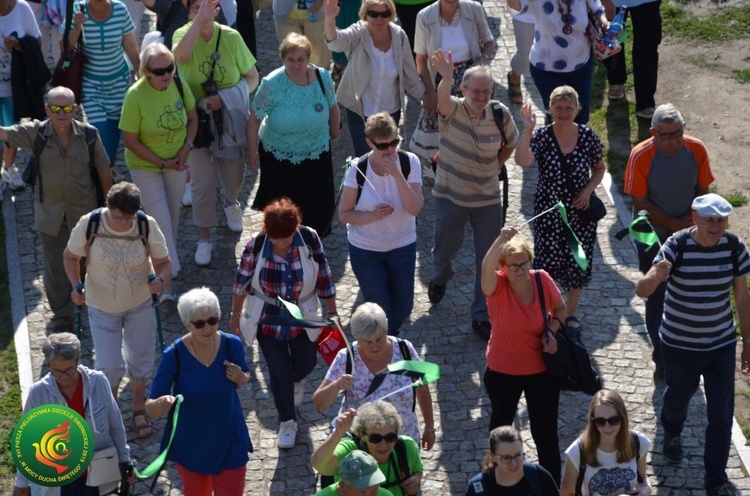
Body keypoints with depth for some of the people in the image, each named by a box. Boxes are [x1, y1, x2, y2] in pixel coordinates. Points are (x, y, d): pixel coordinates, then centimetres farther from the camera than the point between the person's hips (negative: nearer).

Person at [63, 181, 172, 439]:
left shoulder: (147, 226, -21)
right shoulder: (89, 224, -23)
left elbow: (164, 263, -10)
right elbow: (70, 256, -6)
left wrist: (159, 279, -33)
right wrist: (76, 286, -22)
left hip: (140, 304, 1)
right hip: (102, 306, -1)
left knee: (140, 359, 14)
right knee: (110, 365, -1)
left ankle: (139, 409, 40)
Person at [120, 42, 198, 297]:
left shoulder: (179, 85, -13)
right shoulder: (135, 96, -26)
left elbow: (192, 118, 3)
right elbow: (131, 141, -19)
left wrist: (186, 148, -11)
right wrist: (162, 163, -19)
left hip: (176, 162, 5)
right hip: (145, 166, -5)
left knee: (173, 216, 18)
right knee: (161, 221, -7)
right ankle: (167, 282, -1)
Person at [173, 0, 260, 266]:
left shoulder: (231, 37, -13)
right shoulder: (184, 34, -15)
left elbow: (252, 77, -6)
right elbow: (180, 56, -41)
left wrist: (225, 98, -21)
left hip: (230, 118, 2)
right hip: (197, 118, -1)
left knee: (234, 176, 15)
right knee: (203, 180, -3)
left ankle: (231, 204, 52)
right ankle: (204, 237, 15)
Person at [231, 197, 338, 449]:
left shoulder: (309, 239, -21)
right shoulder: (255, 246, -23)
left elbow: (324, 276, -9)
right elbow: (241, 282, -7)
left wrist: (332, 313, -2)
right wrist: (235, 316, 4)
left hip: (303, 316, 1)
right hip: (268, 319, -1)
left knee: (306, 364, 15)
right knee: (279, 371, 2)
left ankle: (296, 380, 55)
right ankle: (287, 422, 27)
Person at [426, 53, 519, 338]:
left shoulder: (501, 115, -10)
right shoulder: (452, 111, -18)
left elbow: (511, 143, 11)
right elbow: (442, 99, -44)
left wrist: (495, 166, -1)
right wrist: (446, 78, -65)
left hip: (488, 197, 2)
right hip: (450, 195, -1)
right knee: (444, 250, 16)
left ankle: (482, 315, 22)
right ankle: (440, 279, 53)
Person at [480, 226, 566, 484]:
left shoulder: (542, 280, -13)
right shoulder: (497, 286, -21)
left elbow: (560, 308, 6)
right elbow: (486, 268, -46)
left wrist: (551, 330, -15)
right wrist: (501, 241, -63)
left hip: (541, 371, 0)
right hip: (502, 372, 0)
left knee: (545, 432, 1)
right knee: (501, 423, 25)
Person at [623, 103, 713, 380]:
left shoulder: (696, 150, -12)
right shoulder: (641, 156, -20)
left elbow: (702, 191, 1)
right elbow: (640, 203, -15)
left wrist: (690, 219, -14)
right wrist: (675, 224, -17)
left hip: (688, 235, 2)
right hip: (653, 237, -2)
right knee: (657, 298, 5)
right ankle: (662, 361, 17)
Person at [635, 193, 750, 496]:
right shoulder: (677, 247, -21)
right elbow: (641, 291, -27)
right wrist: (655, 277, -50)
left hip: (721, 344, 1)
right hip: (679, 344, -1)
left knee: (722, 413, 2)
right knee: (678, 397, 24)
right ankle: (672, 435, 58)